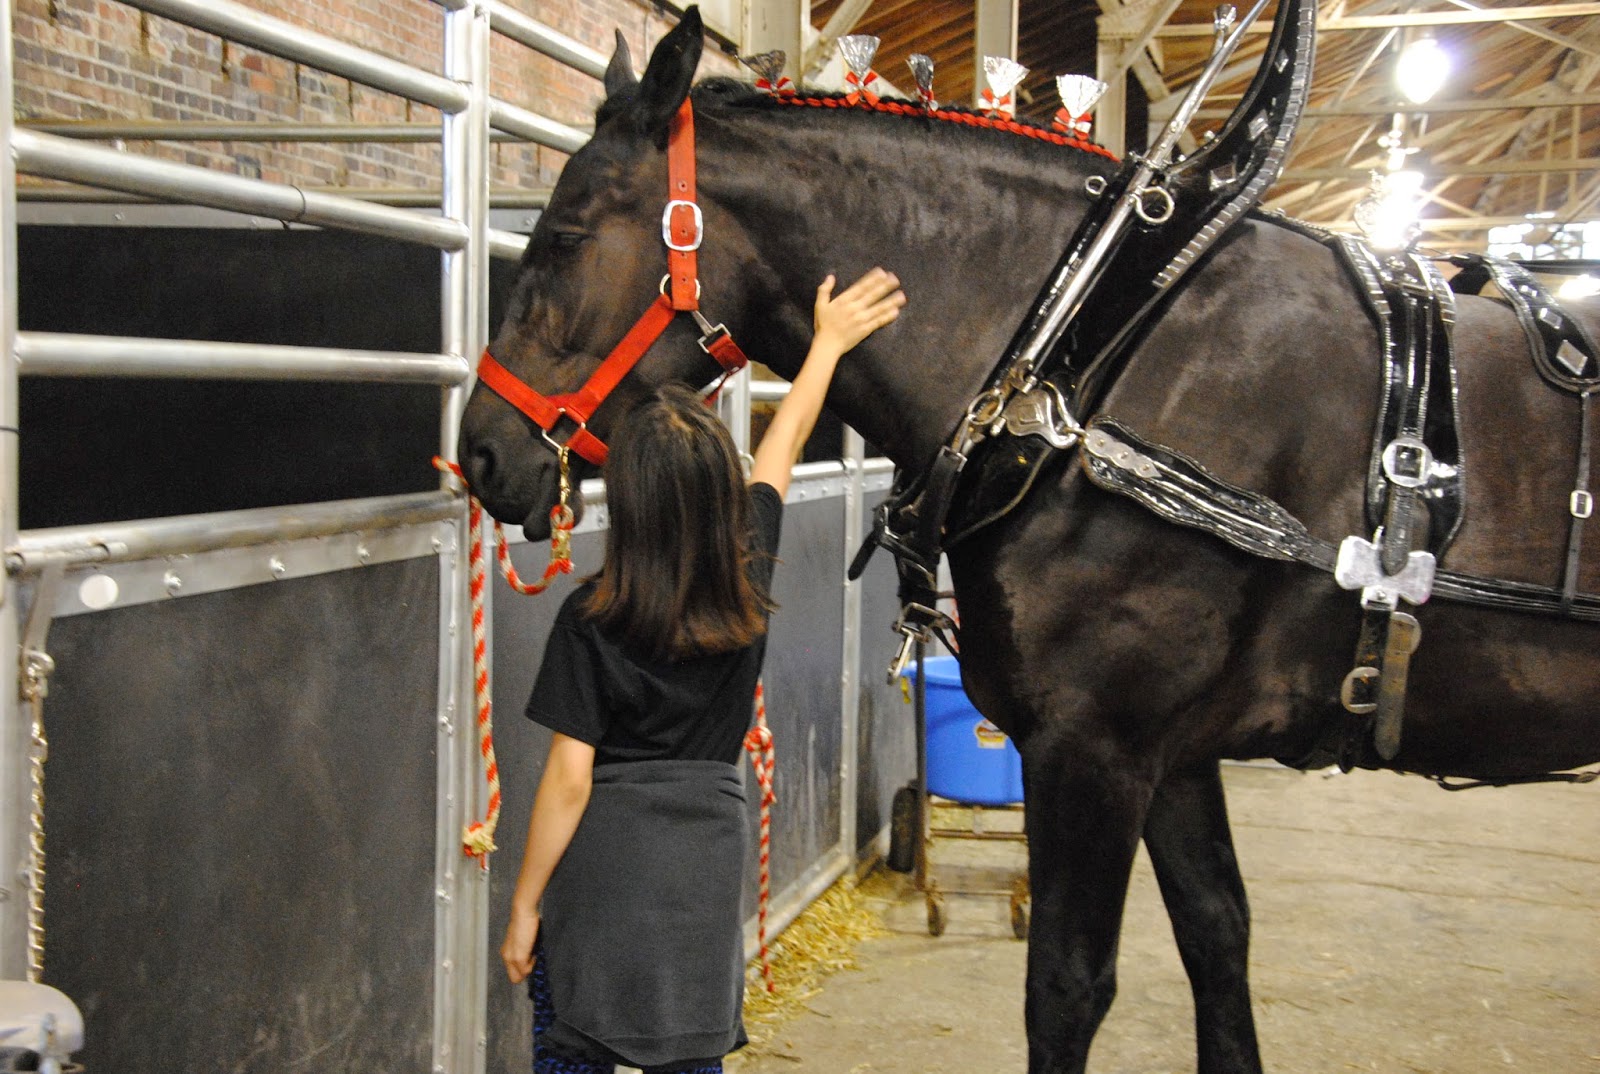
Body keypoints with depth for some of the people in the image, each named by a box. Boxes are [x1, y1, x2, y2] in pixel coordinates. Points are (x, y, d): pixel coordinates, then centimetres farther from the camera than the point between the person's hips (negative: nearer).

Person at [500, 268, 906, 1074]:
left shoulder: (592, 617, -14)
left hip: (602, 862, -3)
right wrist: (828, 343, 27)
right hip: (709, 853, 4)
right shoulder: (749, 577, -4)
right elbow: (784, 443, 12)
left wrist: (524, 905, -3)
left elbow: (569, 778, -13)